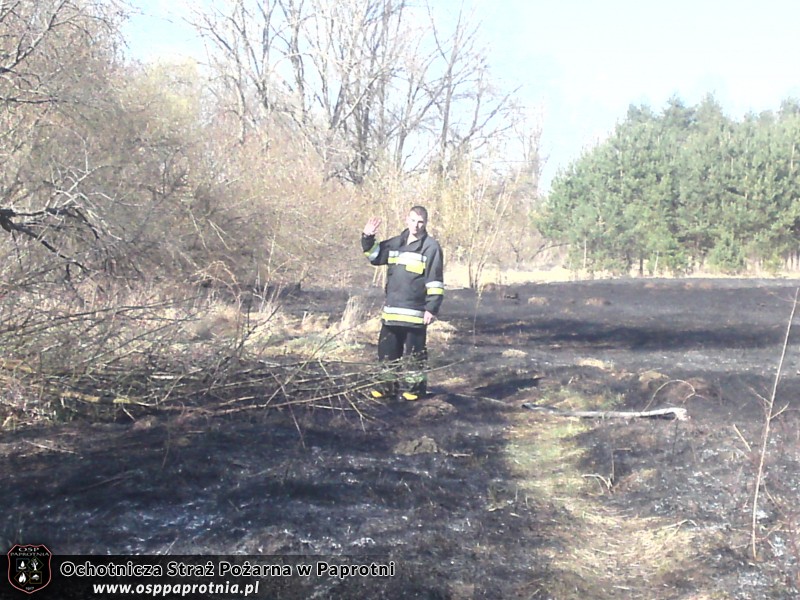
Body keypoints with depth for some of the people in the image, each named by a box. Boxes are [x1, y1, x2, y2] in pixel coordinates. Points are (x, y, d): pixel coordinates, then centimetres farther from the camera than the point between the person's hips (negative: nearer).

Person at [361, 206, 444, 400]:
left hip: (415, 312, -6)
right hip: (391, 311, 6)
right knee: (388, 350, 12)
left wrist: (432, 308, -16)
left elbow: (435, 282, -11)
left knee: (414, 353, 2)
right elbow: (374, 256, 22)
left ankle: (414, 387, 13)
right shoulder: (395, 243, 11)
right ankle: (389, 385, 23)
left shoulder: (431, 247, -7)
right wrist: (368, 238, 5)